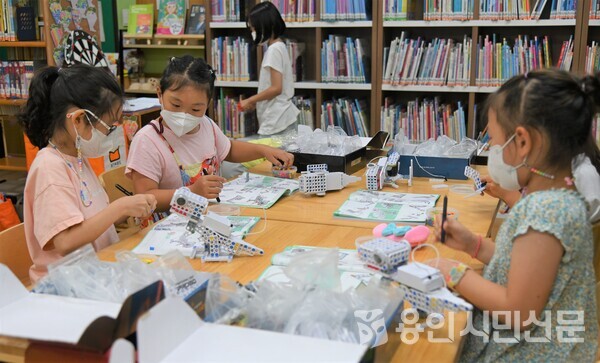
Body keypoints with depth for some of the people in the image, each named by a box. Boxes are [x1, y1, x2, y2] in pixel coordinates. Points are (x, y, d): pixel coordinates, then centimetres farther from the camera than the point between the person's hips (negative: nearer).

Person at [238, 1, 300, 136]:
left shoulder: (274, 49, -13)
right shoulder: (279, 47, 15)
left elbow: (276, 88, -19)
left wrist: (250, 100, -8)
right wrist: (255, 101, 14)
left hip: (276, 122, -9)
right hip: (282, 119, 9)